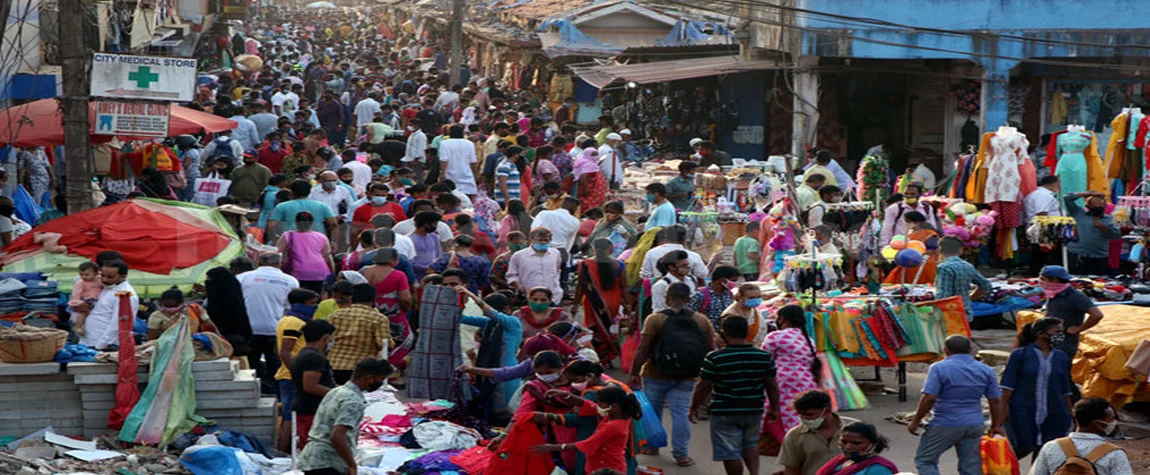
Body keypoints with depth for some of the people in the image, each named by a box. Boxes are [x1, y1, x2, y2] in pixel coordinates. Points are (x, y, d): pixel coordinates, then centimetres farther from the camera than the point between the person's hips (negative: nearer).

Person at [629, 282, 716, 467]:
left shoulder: (655, 319, -11)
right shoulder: (702, 320, -1)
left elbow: (643, 350, -14)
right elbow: (710, 350, 1)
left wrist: (634, 373, -8)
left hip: (656, 375, -2)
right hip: (686, 378, 2)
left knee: (652, 410, 16)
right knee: (680, 413, 5)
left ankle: (651, 445, 29)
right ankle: (681, 454, 4)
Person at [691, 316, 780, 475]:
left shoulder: (714, 358, -13)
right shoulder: (765, 357, -3)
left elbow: (703, 387, -8)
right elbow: (772, 386, 4)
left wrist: (694, 408, 6)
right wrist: (774, 408, 17)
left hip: (724, 413, -4)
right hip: (754, 411, 4)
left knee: (730, 453, 6)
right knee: (750, 444, 24)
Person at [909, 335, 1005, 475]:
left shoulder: (939, 368, -9)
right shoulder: (986, 370, 7)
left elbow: (929, 399, -16)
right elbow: (996, 401, 9)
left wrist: (915, 421, -6)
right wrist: (996, 426, 18)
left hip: (945, 425, -5)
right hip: (974, 426, 5)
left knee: (925, 460, 6)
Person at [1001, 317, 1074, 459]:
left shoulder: (1061, 357, 10)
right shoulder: (1020, 354, -2)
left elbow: (1065, 389, 15)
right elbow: (1008, 385, -3)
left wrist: (1070, 414, 13)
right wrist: (1003, 408, -9)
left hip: (1054, 415, 4)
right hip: (1023, 413, -4)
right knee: (1023, 447, -7)